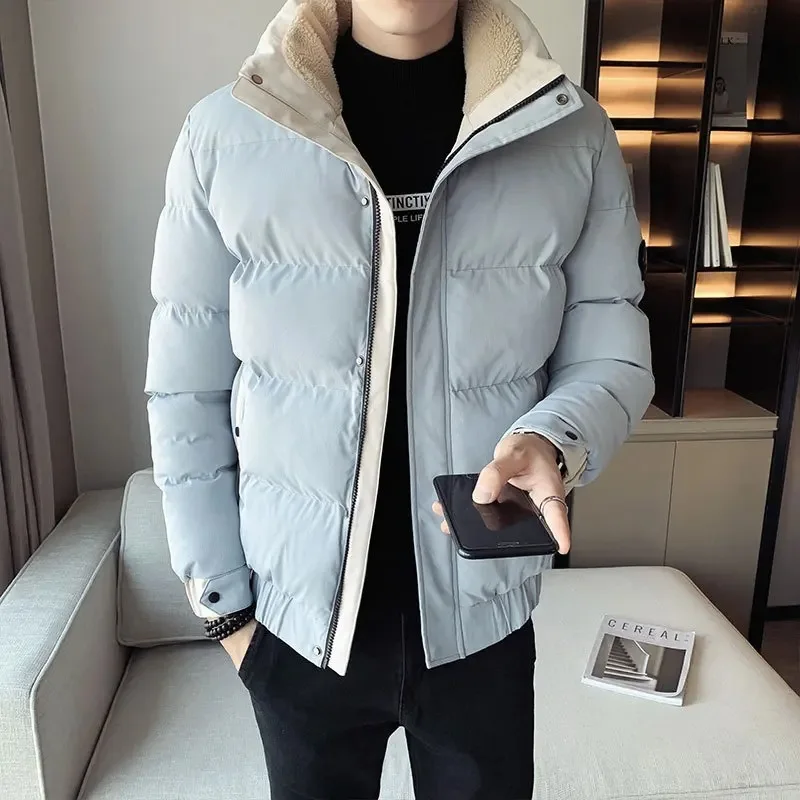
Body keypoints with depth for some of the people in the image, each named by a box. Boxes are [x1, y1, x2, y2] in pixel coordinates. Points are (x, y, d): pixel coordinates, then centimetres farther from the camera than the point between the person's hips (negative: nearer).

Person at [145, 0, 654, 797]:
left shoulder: (574, 135, -6)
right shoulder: (224, 134, -8)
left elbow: (611, 354, -1)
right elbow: (188, 393, -4)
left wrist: (554, 440, -24)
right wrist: (223, 601, -1)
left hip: (482, 619, 1)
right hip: (298, 621, 0)